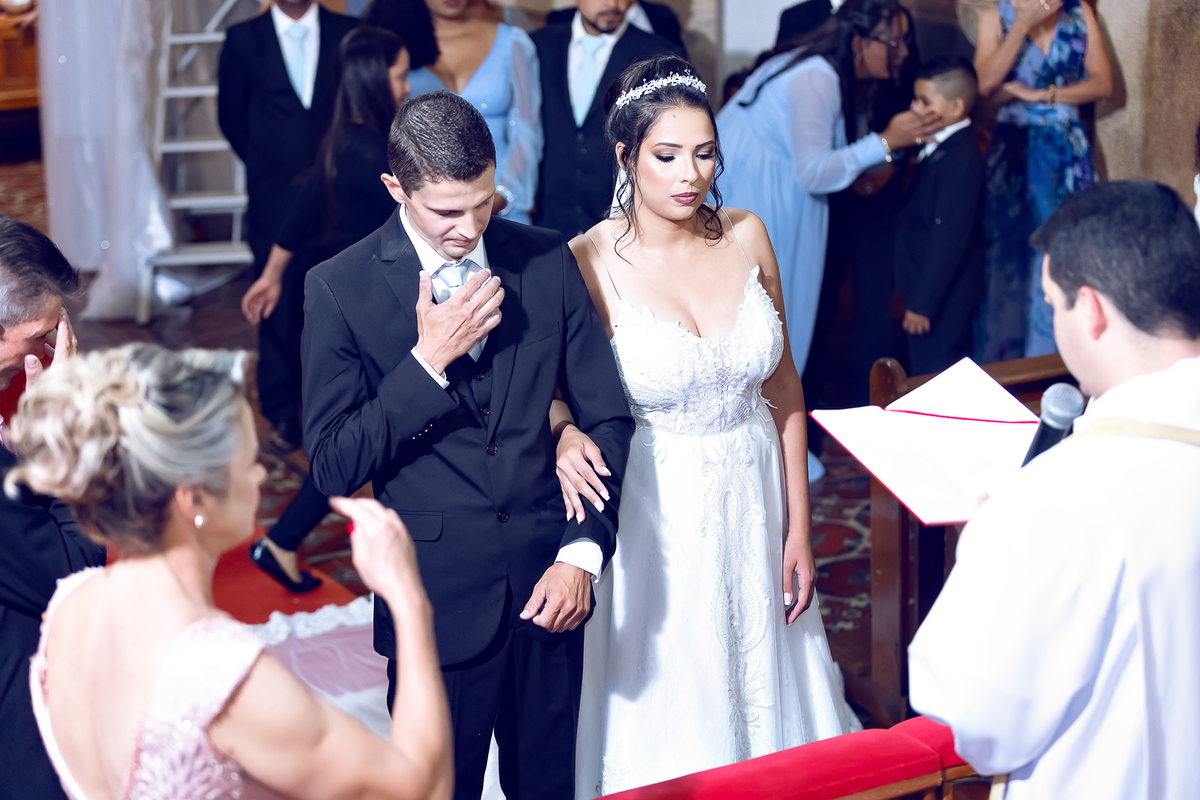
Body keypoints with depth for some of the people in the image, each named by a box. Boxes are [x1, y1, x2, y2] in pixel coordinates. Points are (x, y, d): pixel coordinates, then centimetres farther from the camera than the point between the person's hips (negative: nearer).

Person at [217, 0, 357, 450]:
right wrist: (267, 167, 9)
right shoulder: (244, 40, 3)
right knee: (278, 307, 4)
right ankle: (282, 414, 15)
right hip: (275, 197, 0)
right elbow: (231, 116, 11)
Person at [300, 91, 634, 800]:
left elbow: (607, 417, 4)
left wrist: (583, 554, -7)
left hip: (549, 586, 3)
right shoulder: (340, 289, -8)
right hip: (439, 604, -3)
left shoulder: (548, 262, 0)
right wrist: (428, 359, -19)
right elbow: (334, 467, -11)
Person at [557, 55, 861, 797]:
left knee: (764, 691, 18)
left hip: (756, 501, 4)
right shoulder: (590, 261, -14)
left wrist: (799, 529, 4)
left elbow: (784, 388, 4)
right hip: (656, 511, -3)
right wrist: (566, 433, -28)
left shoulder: (746, 236, -3)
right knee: (670, 712, 11)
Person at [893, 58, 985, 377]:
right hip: (929, 291, 10)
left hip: (943, 300, -10)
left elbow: (949, 239, -24)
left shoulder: (960, 159, -21)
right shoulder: (940, 148, 11)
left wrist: (923, 304, -21)